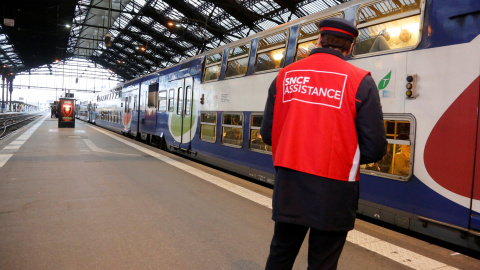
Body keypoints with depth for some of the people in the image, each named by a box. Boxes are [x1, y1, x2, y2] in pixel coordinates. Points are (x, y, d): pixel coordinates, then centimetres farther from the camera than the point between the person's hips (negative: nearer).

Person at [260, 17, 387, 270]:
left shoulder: (285, 76, 2)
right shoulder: (360, 81, -6)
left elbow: (267, 133, 5)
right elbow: (374, 148, -9)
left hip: (288, 183, 3)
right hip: (332, 188, -3)